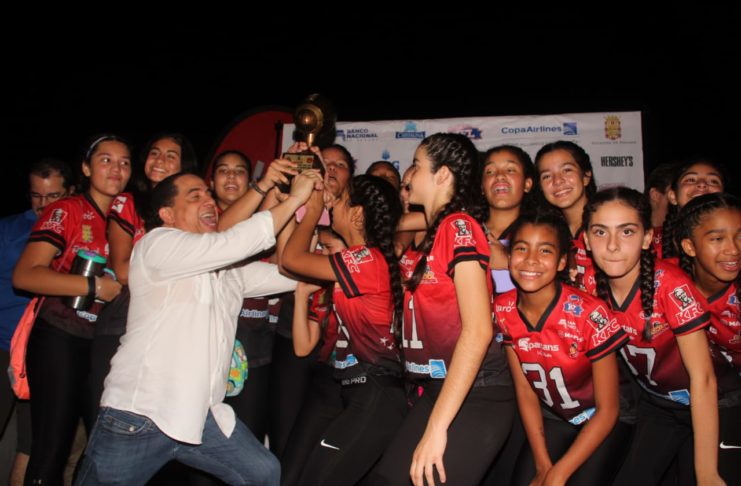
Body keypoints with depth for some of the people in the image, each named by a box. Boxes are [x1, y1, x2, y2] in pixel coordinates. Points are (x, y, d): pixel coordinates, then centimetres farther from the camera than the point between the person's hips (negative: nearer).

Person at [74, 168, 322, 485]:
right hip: (139, 415, -7)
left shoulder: (229, 268, 15)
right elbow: (232, 244, -20)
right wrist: (294, 199, -14)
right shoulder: (157, 243, -7)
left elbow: (294, 272, 11)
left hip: (202, 417, 7)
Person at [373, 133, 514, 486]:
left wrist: (436, 427, -21)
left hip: (471, 397, -7)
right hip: (432, 391, 8)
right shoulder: (430, 235, 13)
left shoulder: (460, 226, -11)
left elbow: (478, 331, -20)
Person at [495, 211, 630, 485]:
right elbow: (524, 389, -5)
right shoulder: (503, 310, -15)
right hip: (552, 417, 3)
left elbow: (607, 410, -18)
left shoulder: (589, 315, -27)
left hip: (603, 421, -3)